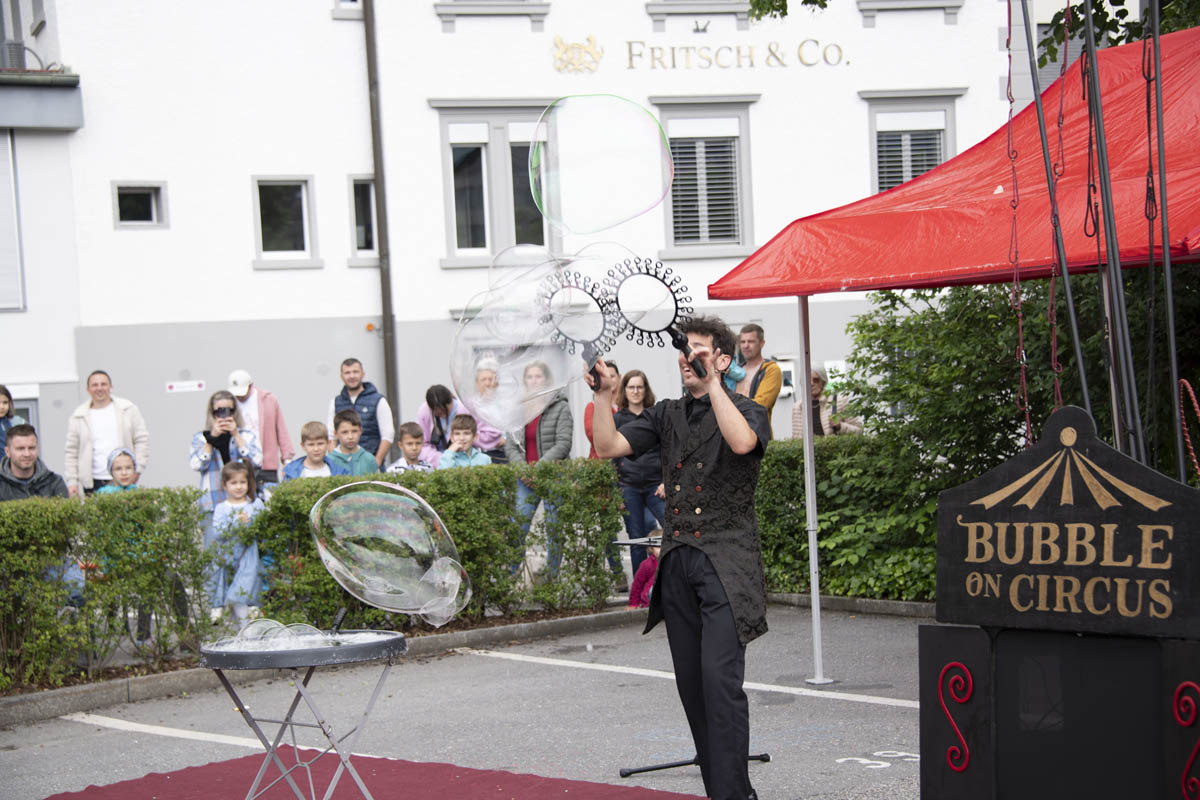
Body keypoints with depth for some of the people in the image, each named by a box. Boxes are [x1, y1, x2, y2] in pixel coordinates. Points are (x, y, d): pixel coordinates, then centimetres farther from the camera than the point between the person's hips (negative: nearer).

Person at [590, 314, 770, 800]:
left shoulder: (746, 411, 0)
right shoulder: (667, 415, 15)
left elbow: (742, 441, -24)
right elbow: (609, 447, 6)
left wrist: (711, 383, -24)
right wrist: (603, 396, -6)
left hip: (725, 563, -6)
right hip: (677, 561, 6)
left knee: (720, 677, -16)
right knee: (691, 682, 7)